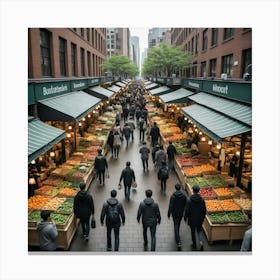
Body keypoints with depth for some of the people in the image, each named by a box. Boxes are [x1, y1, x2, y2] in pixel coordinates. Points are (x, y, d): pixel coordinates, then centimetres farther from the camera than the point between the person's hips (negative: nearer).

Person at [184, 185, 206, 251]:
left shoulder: (189, 200, -20)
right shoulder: (202, 200, -11)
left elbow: (187, 210, -15)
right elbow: (204, 210, -3)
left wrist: (185, 217, 2)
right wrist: (203, 217, 13)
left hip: (192, 219, -2)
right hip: (199, 219, 2)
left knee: (193, 231, 17)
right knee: (199, 230, 21)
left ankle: (194, 245, 30)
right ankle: (201, 242, 0)